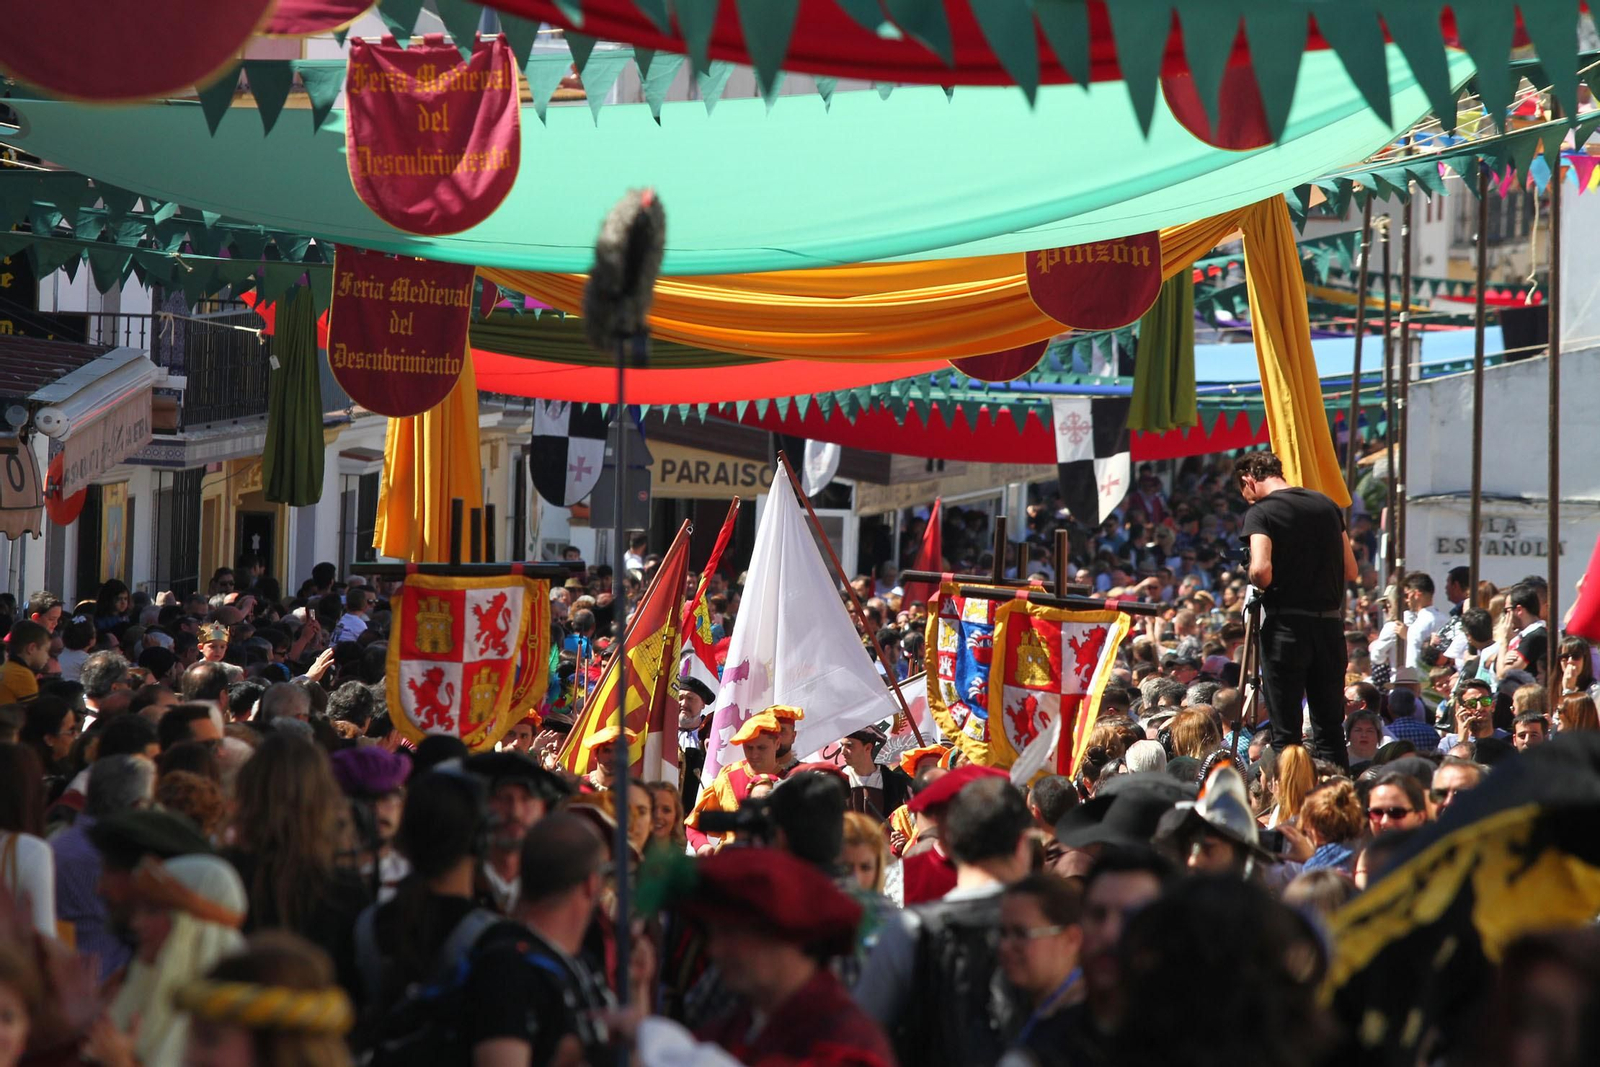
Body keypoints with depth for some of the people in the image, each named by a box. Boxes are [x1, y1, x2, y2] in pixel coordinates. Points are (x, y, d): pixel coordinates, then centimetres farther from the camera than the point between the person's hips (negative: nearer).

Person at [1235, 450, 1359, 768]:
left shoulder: (1261, 512, -7)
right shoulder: (1327, 505, 11)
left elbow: (1261, 570, -21)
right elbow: (1351, 572, 13)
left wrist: (1258, 584, 1)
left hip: (1285, 625, -5)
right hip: (1329, 622, 5)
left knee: (1286, 730, -1)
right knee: (1329, 728, 10)